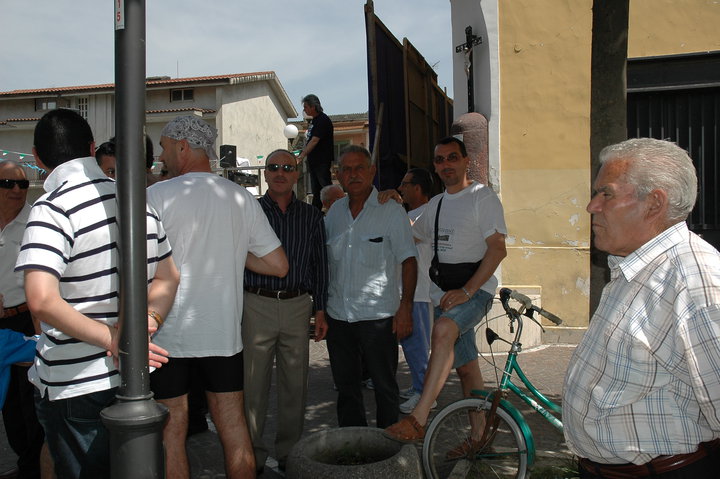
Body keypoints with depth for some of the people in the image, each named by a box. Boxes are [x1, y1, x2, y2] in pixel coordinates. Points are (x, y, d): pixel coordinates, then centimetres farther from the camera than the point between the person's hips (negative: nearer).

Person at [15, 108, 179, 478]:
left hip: (75, 388, -6)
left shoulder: (52, 209, -17)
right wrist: (150, 318, -1)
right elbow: (168, 278, 13)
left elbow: (42, 301, -29)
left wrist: (112, 339, -22)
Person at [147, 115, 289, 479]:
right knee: (233, 426, 13)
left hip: (167, 335, -4)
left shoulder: (156, 196, -8)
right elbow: (279, 265, 4)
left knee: (171, 431, 7)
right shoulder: (243, 198, 4)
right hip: (224, 332, 4)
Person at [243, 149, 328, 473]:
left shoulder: (311, 216, 9)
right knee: (253, 384, 2)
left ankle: (289, 452, 23)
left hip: (297, 305, 2)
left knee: (294, 384, 8)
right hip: (256, 304, -2)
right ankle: (253, 455, 17)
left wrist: (320, 310, 6)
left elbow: (320, 266, 11)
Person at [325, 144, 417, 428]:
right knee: (346, 388, 13)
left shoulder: (391, 211, -4)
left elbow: (408, 261, -6)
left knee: (385, 386, 5)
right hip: (337, 316, 5)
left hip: (377, 316, -5)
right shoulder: (334, 212, 10)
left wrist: (405, 307, -14)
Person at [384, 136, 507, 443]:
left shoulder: (483, 197, -4)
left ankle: (418, 420, -39)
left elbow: (497, 249, -13)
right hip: (445, 294, 7)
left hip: (477, 289, -7)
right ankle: (479, 435, 24)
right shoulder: (435, 204, 17)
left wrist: (467, 290, -22)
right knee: (465, 367, 11)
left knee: (443, 329, -34)